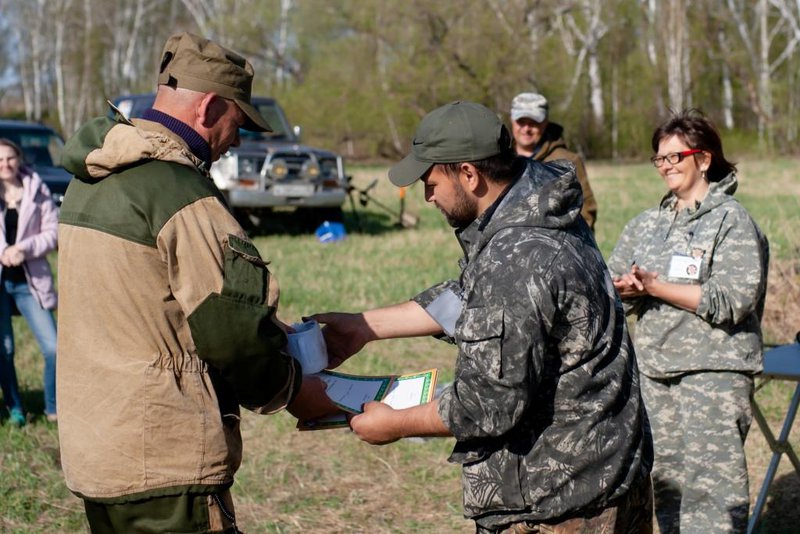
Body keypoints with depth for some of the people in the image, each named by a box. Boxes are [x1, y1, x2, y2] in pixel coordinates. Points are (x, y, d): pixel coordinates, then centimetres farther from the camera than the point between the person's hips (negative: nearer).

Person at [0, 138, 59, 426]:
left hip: (29, 281, 0)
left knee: (53, 347, -5)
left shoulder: (37, 191, 3)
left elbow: (53, 231, 0)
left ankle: (53, 408, 12)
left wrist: (24, 248, -14)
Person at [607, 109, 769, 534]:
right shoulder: (647, 224, 15)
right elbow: (612, 283, 12)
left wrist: (656, 287, -16)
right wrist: (626, 289, -12)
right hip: (655, 367, 6)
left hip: (713, 370, -6)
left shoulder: (732, 221, -4)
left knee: (709, 481, -11)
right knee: (663, 475, 11)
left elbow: (732, 300, -15)